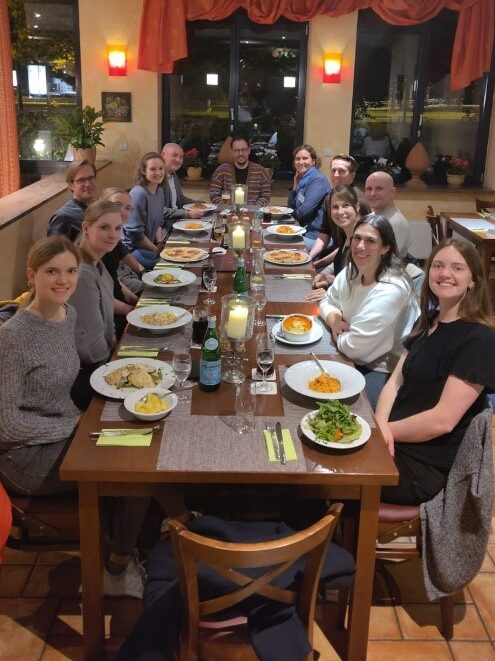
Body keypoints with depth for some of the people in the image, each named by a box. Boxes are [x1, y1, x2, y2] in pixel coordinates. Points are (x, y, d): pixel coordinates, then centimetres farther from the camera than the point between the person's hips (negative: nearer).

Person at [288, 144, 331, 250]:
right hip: (305, 231, 9)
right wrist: (295, 185, 3)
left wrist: (293, 213, 3)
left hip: (315, 236, -9)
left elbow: (303, 211, -20)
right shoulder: (302, 179, 14)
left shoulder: (318, 180, -13)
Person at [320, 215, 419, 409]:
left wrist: (338, 335, -5)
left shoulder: (391, 290, -26)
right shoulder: (352, 271, -2)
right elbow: (328, 302, 14)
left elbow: (354, 347, -25)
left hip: (383, 370, -7)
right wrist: (333, 319, -8)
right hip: (354, 358, 8)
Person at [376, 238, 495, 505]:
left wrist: (387, 430, -12)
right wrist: (380, 425, -13)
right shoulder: (428, 321, 11)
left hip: (425, 466, -7)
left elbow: (443, 420, -20)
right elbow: (395, 381, 5)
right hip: (396, 444, 7)